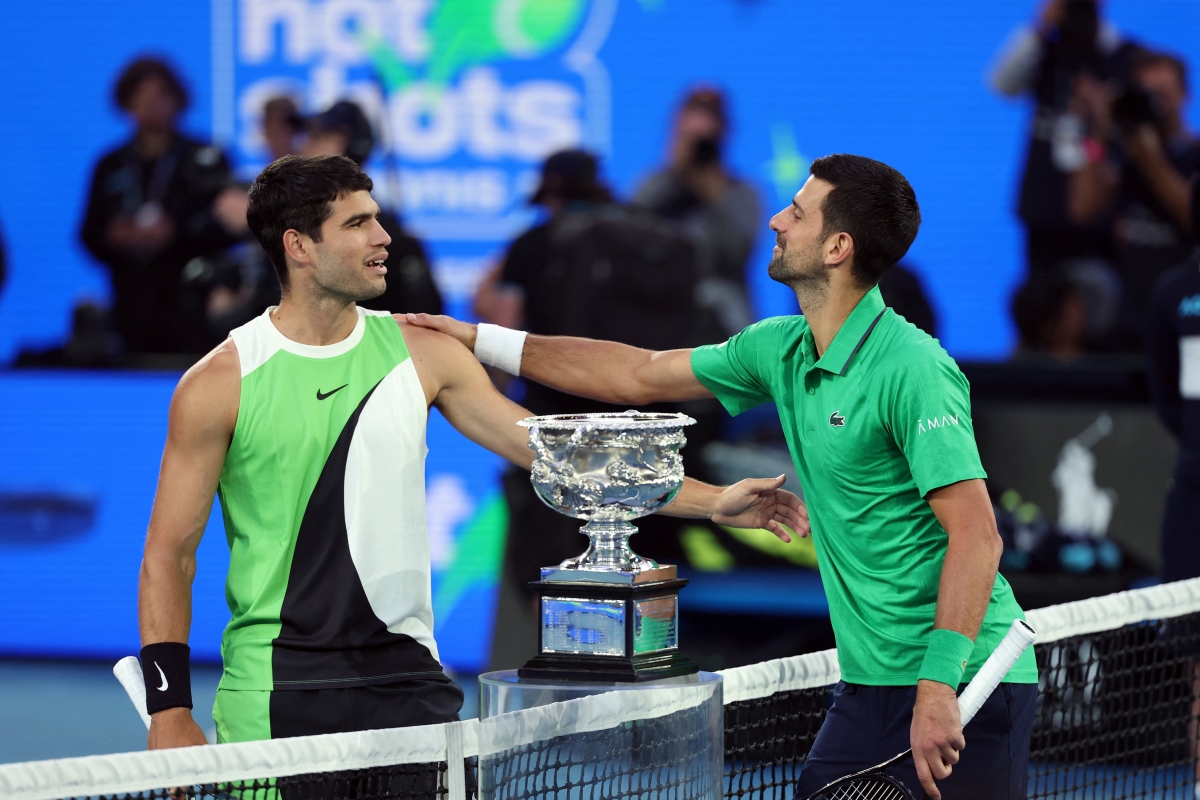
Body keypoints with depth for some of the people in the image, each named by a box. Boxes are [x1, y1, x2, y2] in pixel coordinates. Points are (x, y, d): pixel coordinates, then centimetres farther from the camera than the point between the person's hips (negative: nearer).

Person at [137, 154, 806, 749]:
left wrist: (711, 501, 0)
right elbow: (169, 554, -2)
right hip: (275, 696, -3)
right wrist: (170, 711, -11)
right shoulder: (219, 384, -5)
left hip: (407, 678, 3)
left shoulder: (422, 354, 6)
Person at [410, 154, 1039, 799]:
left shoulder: (911, 369, -17)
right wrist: (480, 340, 26)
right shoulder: (778, 350, 10)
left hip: (960, 689, -8)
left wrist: (939, 686, -29)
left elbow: (976, 534, -23)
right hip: (869, 684, 8)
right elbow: (638, 377, 24)